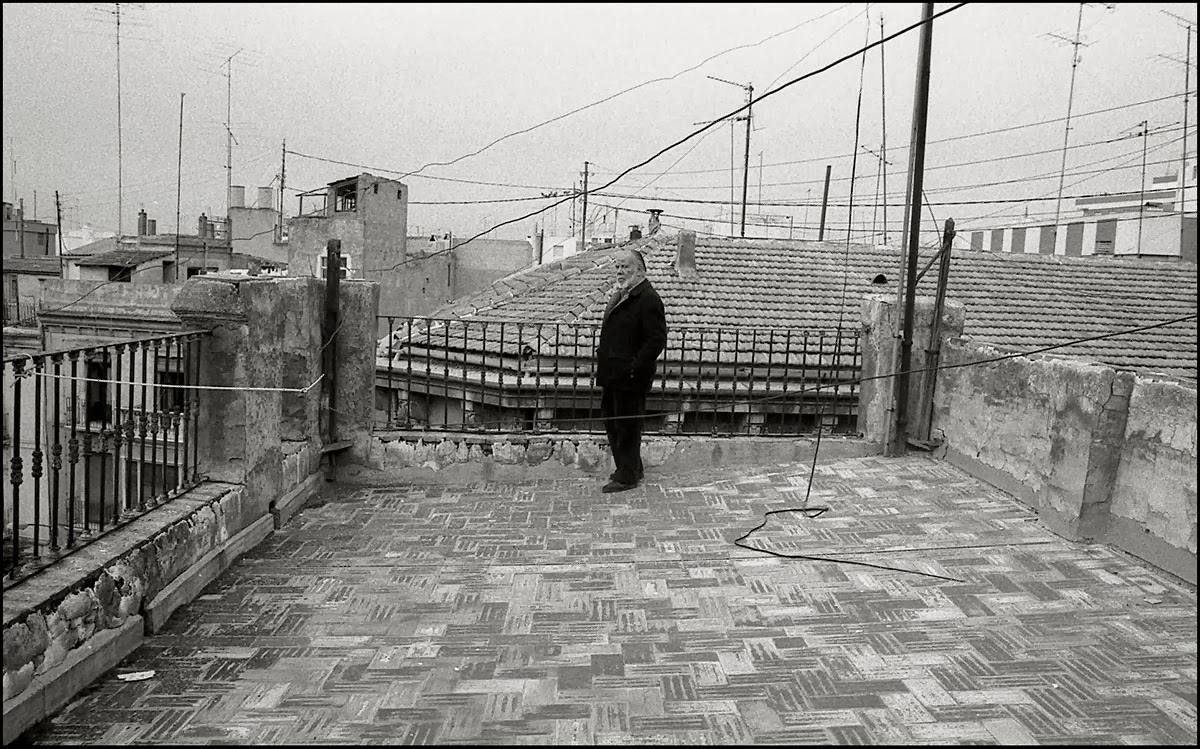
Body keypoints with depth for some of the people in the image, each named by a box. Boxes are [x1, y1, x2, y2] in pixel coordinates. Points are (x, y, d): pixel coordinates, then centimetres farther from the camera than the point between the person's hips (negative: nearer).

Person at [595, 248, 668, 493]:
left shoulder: (648, 299, -15)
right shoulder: (619, 296, 15)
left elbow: (657, 339, -19)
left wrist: (635, 367, -21)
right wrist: (602, 349, 12)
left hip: (630, 378, -10)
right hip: (611, 374, 10)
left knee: (627, 426, -1)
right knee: (611, 420, 18)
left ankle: (626, 476, 11)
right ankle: (631, 468, 31)